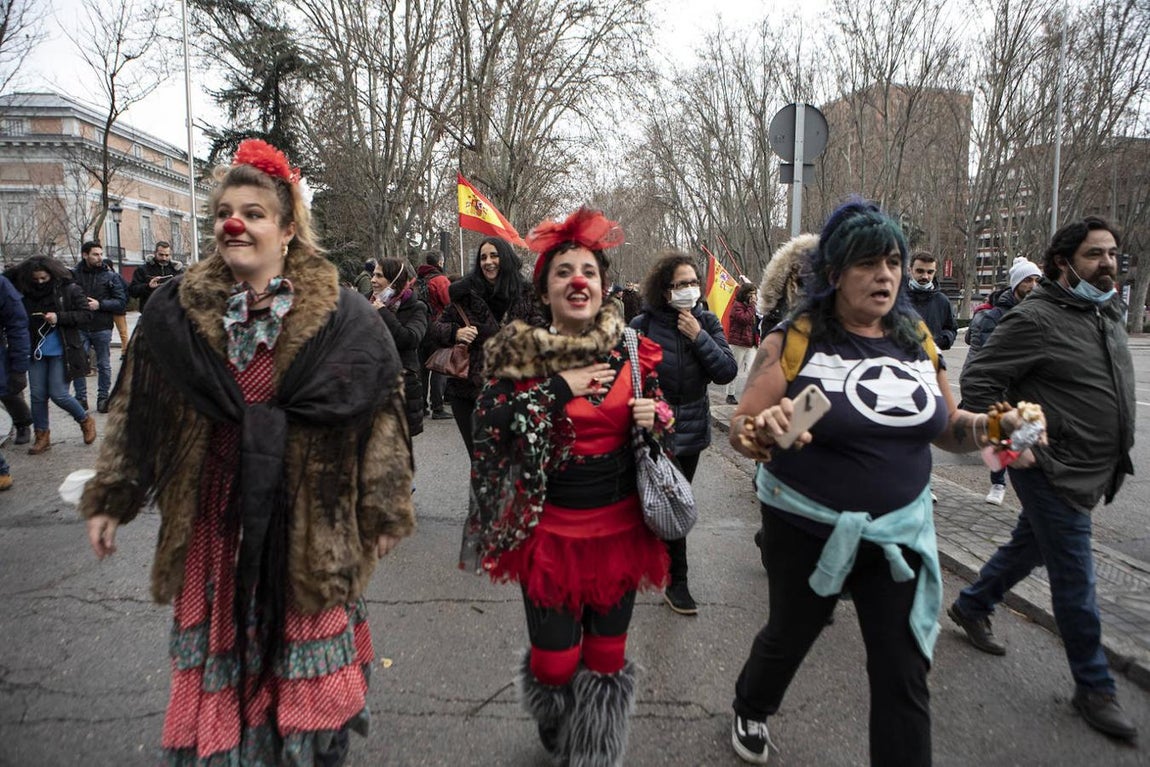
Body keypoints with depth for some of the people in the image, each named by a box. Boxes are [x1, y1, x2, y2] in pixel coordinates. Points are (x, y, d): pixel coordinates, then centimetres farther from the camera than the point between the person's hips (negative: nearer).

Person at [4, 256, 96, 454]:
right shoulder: (26, 292, 3)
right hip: (36, 351, 4)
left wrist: (59, 317, -19)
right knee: (37, 395, 7)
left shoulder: (69, 290, -7)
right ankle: (41, 436, 20)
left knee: (58, 394, -5)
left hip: (61, 351, -4)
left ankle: (86, 421, 20)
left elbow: (86, 315, -8)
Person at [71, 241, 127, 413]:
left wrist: (100, 304, -13)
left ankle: (103, 398, 18)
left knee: (104, 365, 7)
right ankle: (81, 399, 14)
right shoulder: (73, 274, 2)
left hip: (102, 328, 0)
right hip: (80, 329, 0)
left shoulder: (110, 276, 3)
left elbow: (121, 302, -2)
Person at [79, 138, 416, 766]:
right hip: (214, 520, 2)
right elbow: (135, 411, 9)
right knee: (220, 654, 14)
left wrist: (384, 512, -3)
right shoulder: (176, 312, 1)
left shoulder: (338, 318, -8)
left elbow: (379, 414, -5)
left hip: (306, 520, -2)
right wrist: (108, 500, 11)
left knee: (304, 660, 12)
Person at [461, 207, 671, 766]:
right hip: (550, 527, -2)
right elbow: (486, 422, -19)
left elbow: (661, 423, 11)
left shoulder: (632, 352, 0)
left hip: (620, 526, 2)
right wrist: (561, 388, -20)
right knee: (555, 660, 7)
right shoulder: (520, 350, -7)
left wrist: (656, 419, -12)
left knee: (606, 656, 14)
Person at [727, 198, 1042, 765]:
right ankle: (750, 711, 53)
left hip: (901, 531, 3)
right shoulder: (796, 339, -14)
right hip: (808, 527, -2)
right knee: (789, 637, 20)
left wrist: (994, 425, -9)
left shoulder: (917, 338, 1)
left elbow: (946, 427, 11)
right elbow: (740, 431, -15)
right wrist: (765, 429, -37)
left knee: (905, 677, 6)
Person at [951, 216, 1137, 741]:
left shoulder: (1108, 313, 10)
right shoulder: (1036, 318, -17)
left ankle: (971, 606, 42)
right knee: (1075, 581, 1)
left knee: (1028, 548, 22)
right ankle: (1094, 688, 17)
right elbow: (977, 380, -18)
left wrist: (1113, 460, 16)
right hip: (1054, 473, -9)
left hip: (1093, 473, 9)